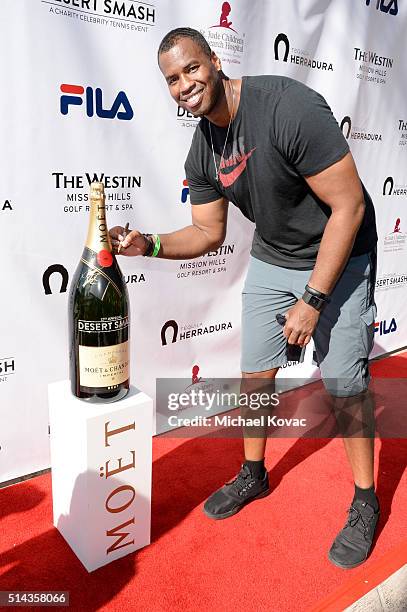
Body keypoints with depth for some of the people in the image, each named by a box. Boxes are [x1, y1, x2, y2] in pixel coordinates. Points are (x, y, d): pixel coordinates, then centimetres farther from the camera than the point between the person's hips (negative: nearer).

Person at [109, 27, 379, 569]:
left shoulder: (289, 107, -27)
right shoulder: (202, 152, -5)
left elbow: (349, 205, -25)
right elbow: (208, 233, 4)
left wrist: (313, 299, -25)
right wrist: (149, 244, -15)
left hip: (339, 258, -6)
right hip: (271, 260, 6)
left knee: (343, 383, -3)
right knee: (255, 373, 9)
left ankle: (365, 502, 21)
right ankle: (254, 474, 33)